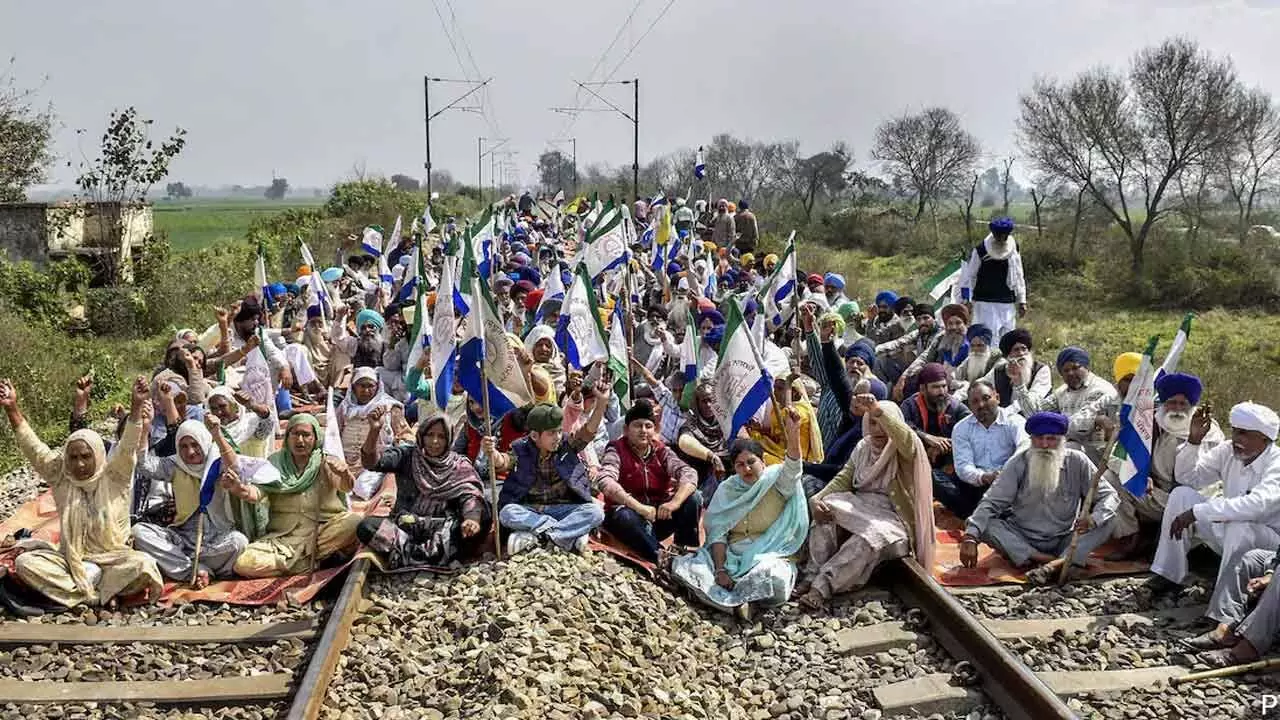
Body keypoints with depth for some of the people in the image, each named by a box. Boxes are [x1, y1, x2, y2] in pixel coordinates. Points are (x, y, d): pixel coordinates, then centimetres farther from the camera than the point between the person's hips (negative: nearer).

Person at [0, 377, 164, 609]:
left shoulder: (114, 476, -4)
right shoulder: (61, 478, 3)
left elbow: (127, 447, -19)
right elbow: (33, 448, -5)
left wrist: (136, 407, -35)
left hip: (113, 559, -3)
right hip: (71, 558, 3)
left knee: (143, 564, -32)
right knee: (24, 562, -21)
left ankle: (77, 589, -15)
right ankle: (94, 595, -23)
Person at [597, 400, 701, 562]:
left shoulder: (661, 451, 3)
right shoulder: (616, 451, -7)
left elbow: (689, 473, -13)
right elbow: (606, 481, -26)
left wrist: (674, 502, -32)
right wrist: (639, 507, -37)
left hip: (659, 515, 4)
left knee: (693, 498, -17)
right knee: (625, 516, -37)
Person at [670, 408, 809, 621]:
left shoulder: (776, 481, 0)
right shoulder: (726, 490, 9)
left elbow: (792, 468, -23)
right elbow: (717, 533, 2)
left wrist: (793, 434, -43)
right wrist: (720, 570, -14)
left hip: (769, 557, -3)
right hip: (731, 556, 3)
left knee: (774, 578, -39)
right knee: (683, 567, -21)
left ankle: (720, 595, -16)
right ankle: (737, 602, -28)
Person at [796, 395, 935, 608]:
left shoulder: (905, 453, -4)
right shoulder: (863, 448, 12)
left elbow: (908, 440, -30)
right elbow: (842, 480, 5)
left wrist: (878, 410, -42)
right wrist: (817, 499, -15)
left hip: (891, 520, -5)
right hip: (861, 510, 5)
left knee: (869, 537, -37)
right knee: (826, 511, -24)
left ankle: (821, 587, -40)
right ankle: (812, 576, -28)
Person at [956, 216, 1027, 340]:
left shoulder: (1013, 249, 6)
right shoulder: (981, 250, -6)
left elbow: (1019, 277, 14)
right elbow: (968, 275, 0)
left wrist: (1022, 301, 12)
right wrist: (967, 300, -4)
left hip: (1007, 303, 4)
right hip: (985, 303, -4)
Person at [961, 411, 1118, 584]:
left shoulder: (1077, 462, -6)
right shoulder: (1018, 463, -9)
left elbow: (1109, 495, -6)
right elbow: (991, 503, -14)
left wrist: (1093, 519, -30)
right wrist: (970, 538, -30)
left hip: (1063, 541, 1)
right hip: (1022, 540, -1)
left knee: (1108, 519, -21)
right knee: (984, 523, -26)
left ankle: (1057, 564, -40)